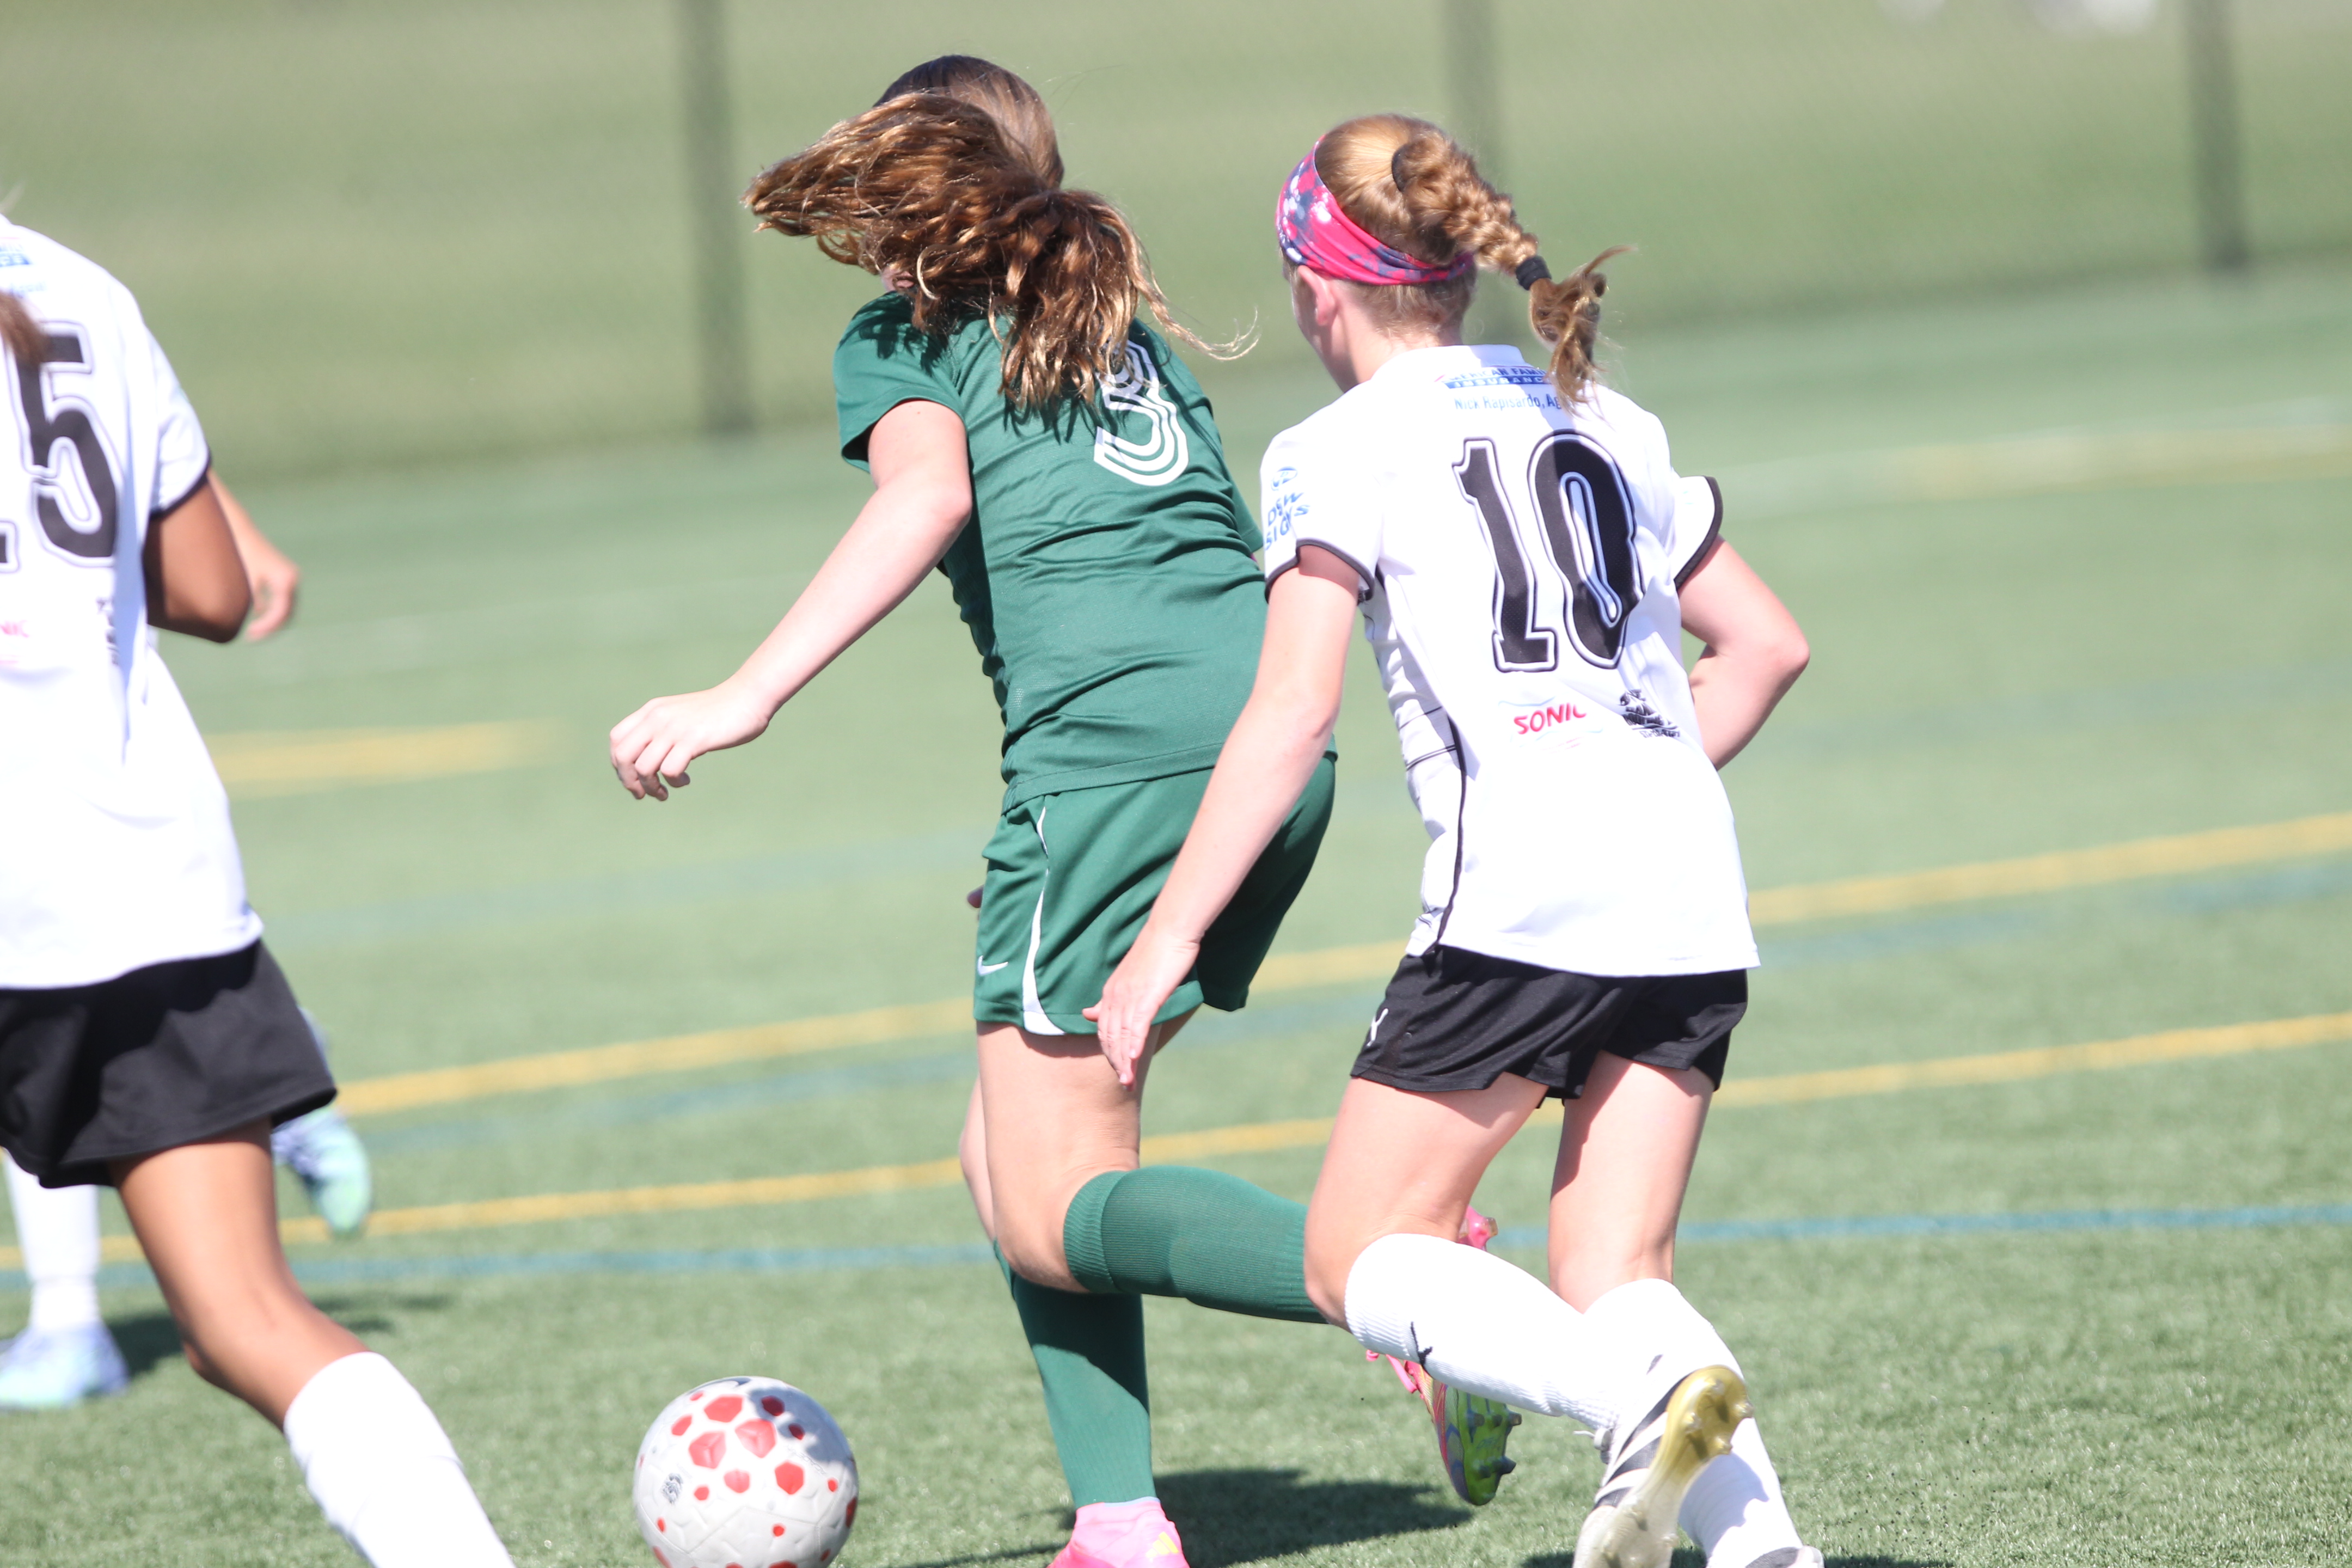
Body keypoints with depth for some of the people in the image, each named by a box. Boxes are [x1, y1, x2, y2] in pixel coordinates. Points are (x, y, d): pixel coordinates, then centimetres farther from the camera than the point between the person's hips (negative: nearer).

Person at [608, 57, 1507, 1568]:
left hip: (1116, 743, -7)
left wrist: (742, 699, -16)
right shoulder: (1122, 319, 28)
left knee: (1052, 1213, -4)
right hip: (1275, 736, 7)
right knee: (1017, 1156, 16)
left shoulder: (904, 329, 9)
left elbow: (929, 493, -11)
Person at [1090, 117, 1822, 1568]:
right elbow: (1767, 643, 25)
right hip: (1694, 901, 6)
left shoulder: (1340, 451, 3)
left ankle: (1647, 1393, -23)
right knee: (1612, 1279, 8)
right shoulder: (1606, 422, 22)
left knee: (1357, 1256, 2)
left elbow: (1291, 718, -4)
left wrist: (1168, 939, -1)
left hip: (1519, 898, -6)